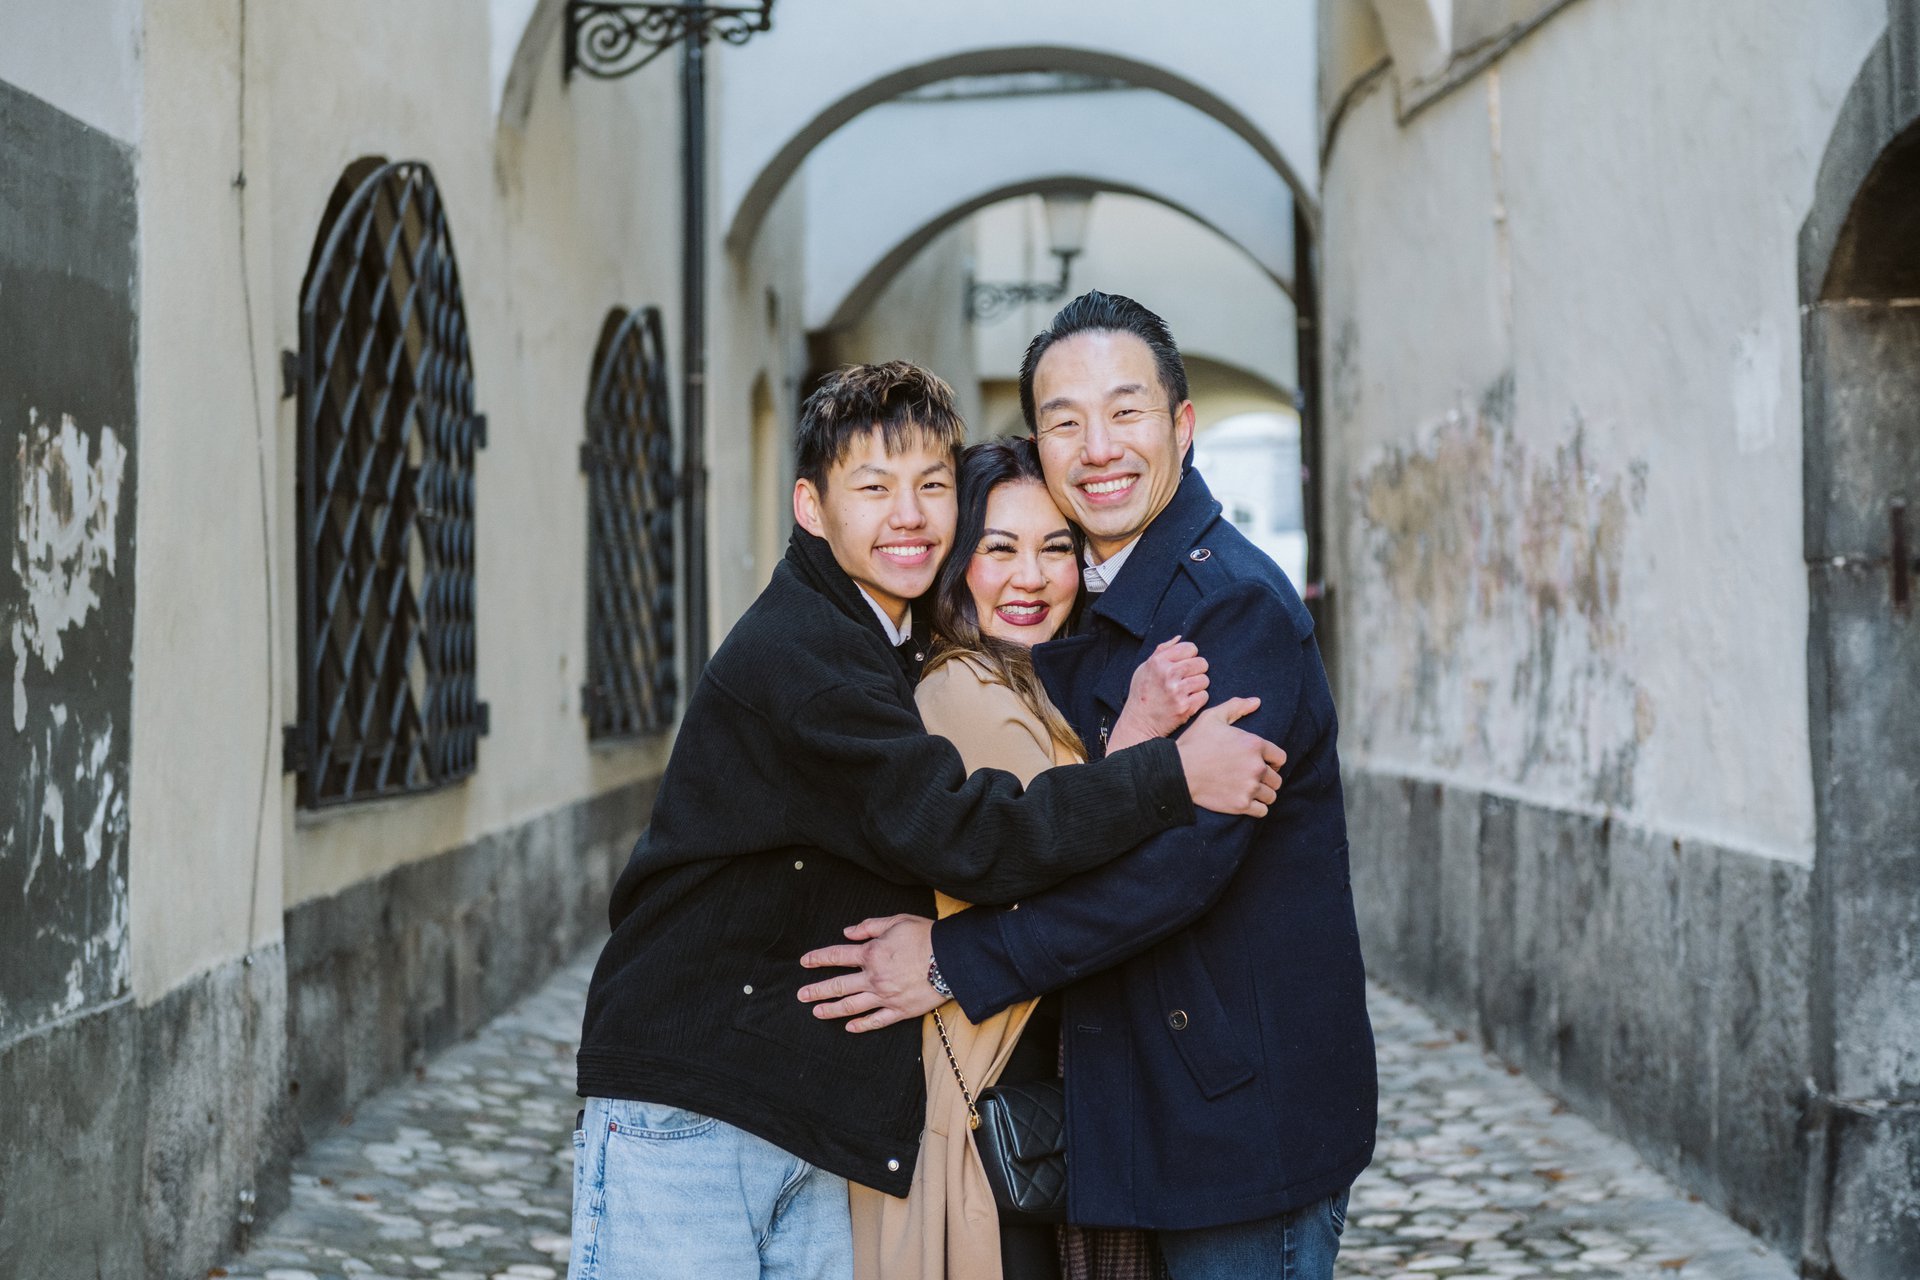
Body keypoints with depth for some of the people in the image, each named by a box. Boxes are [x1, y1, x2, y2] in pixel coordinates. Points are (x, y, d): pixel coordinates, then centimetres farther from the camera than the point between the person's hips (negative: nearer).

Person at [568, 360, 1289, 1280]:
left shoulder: (901, 651, 13)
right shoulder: (793, 654, -16)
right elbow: (963, 839, -23)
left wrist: (1126, 743, -9)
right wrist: (1172, 774, -20)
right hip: (684, 1113, -8)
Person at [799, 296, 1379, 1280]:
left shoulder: (1240, 607, -17)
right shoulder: (1085, 615, 12)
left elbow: (1182, 858, -25)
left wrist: (959, 962, -22)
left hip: (1245, 1118, -8)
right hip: (1130, 1106, 8)